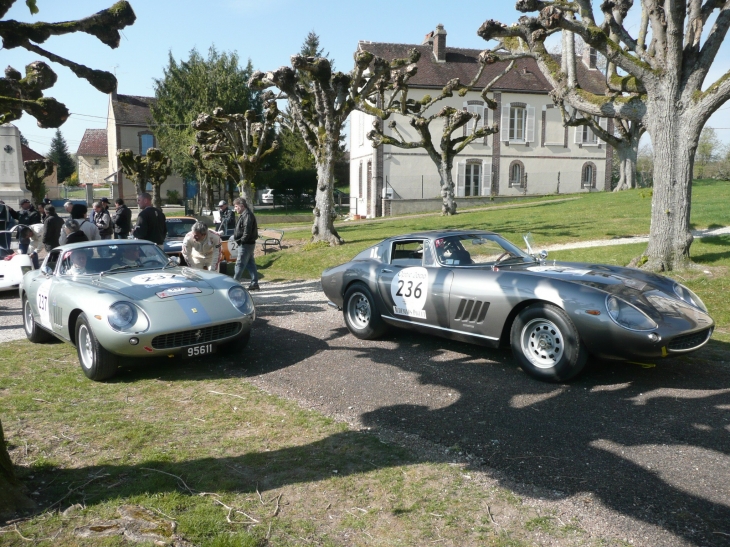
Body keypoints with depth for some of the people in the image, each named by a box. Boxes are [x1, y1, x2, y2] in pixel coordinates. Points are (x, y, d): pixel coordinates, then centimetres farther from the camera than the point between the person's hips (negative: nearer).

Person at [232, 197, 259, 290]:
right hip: (249, 244, 10)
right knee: (250, 263, 10)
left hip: (246, 244, -10)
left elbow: (247, 230, -23)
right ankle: (254, 283, 14)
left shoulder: (247, 215, -15)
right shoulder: (244, 214, 17)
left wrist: (242, 240, -18)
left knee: (240, 264, -6)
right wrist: (238, 239, 13)